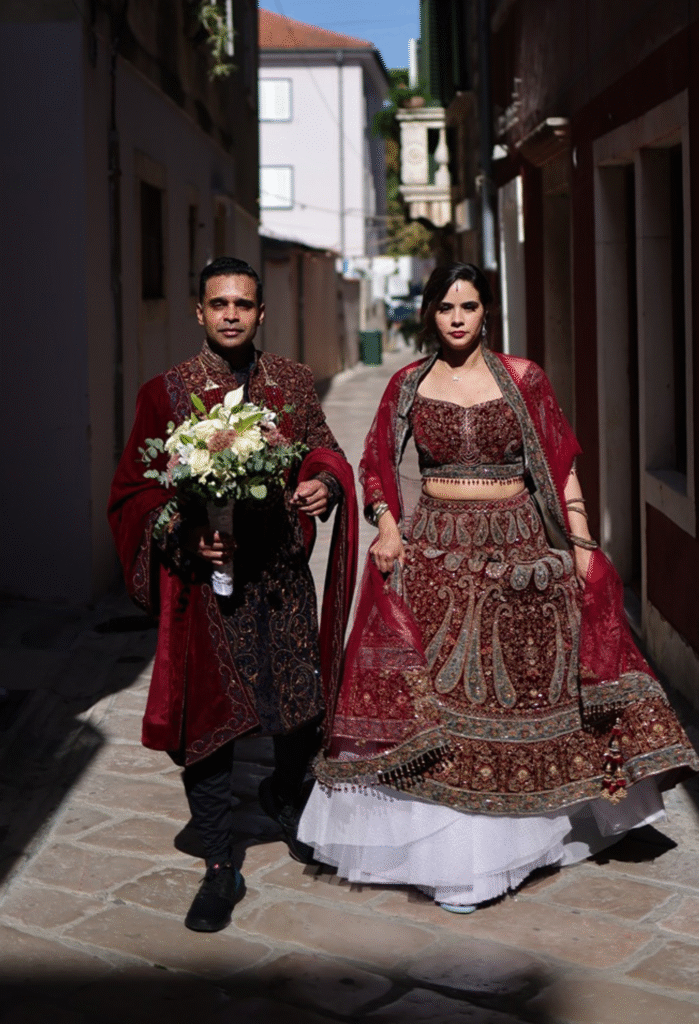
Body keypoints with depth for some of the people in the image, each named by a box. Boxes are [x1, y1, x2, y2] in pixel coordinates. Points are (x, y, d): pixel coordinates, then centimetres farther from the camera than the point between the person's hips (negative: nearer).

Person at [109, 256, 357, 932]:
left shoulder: (292, 383, 9)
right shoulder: (166, 393, 0)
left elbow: (323, 449, 15)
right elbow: (135, 493, 1)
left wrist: (323, 483, -9)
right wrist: (185, 535, -16)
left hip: (284, 572, 3)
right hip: (208, 576, -3)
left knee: (306, 711, 9)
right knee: (210, 719, 1)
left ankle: (282, 797, 44)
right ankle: (219, 870, 15)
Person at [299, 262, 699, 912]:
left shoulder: (522, 379, 1)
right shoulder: (409, 385, 4)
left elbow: (561, 466, 2)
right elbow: (376, 463, 11)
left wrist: (582, 546, -3)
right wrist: (388, 525, -5)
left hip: (520, 553, 0)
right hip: (435, 553, 0)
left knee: (524, 686, 8)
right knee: (438, 691, -3)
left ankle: (518, 827, 27)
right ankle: (450, 844, 5)